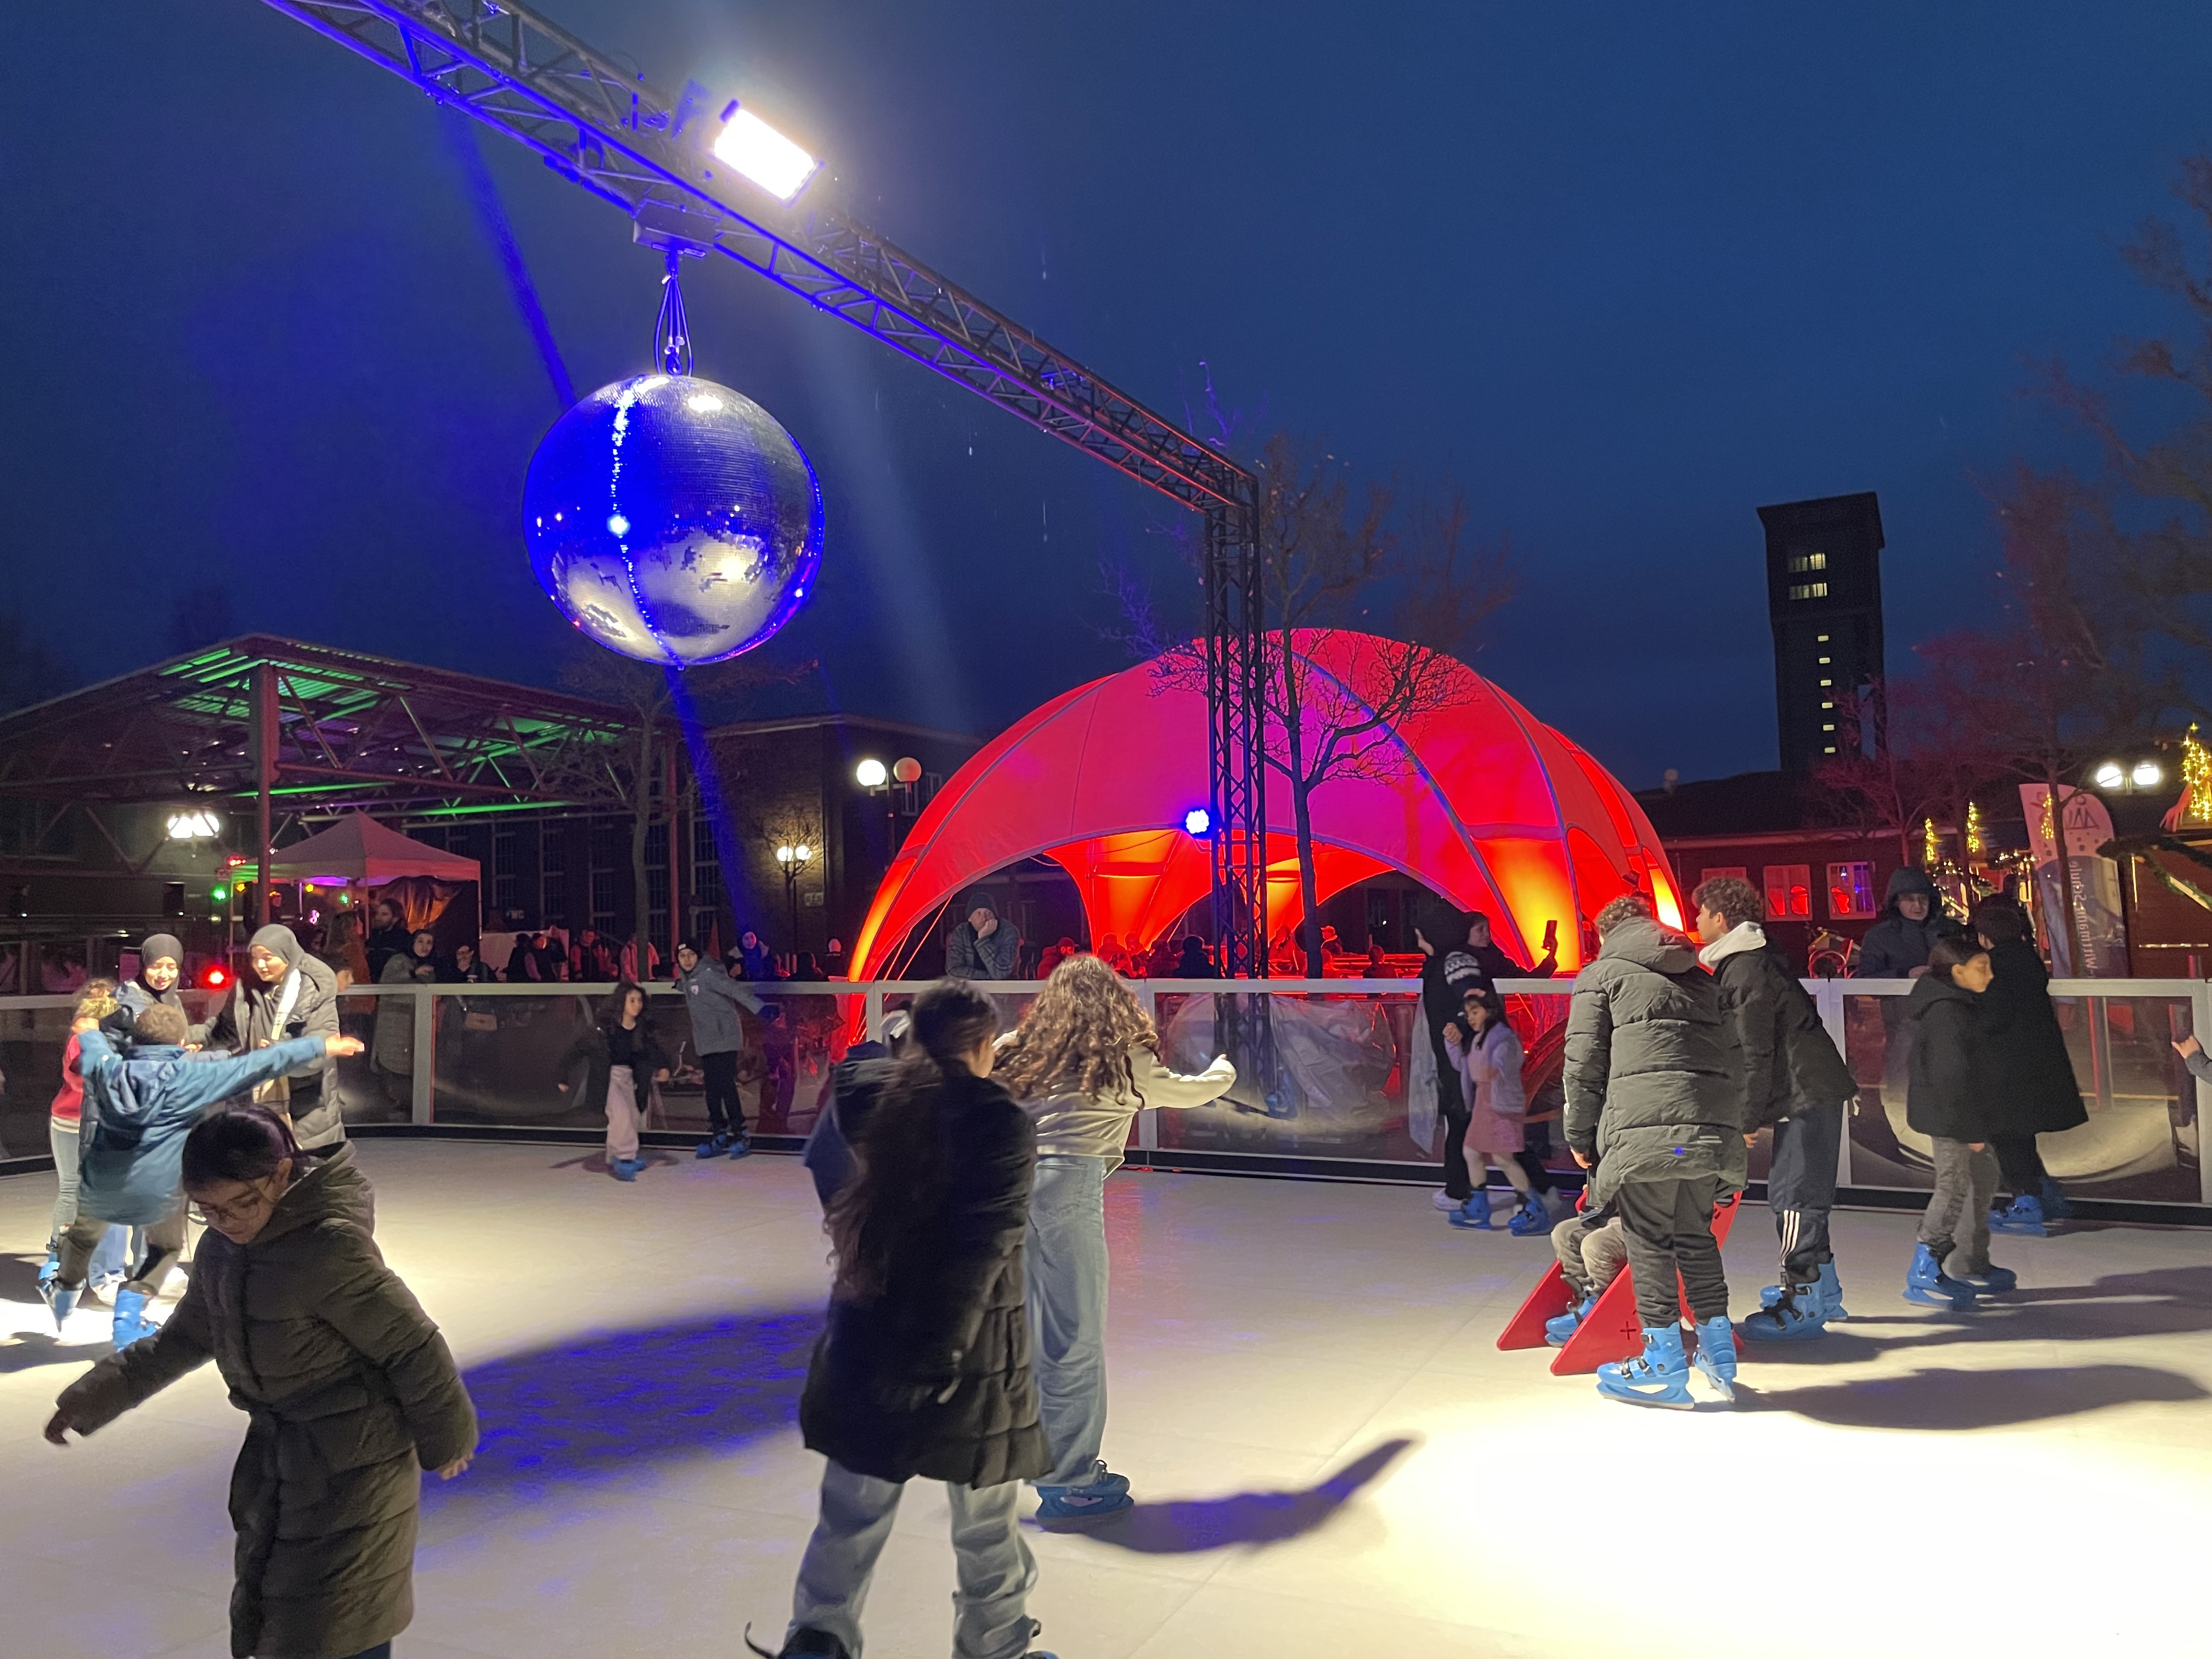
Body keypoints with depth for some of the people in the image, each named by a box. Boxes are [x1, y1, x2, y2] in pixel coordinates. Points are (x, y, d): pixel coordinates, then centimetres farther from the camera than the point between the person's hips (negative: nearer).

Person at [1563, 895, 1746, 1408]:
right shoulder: (1701, 978, 26)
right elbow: (1734, 1057, 23)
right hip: (1714, 1129, 6)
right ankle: (1718, 1353, 21)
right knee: (1695, 1235, 18)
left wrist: (1580, 1134, 9)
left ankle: (1665, 1367, 7)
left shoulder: (1600, 974, 9)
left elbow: (1584, 1061, 2)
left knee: (1649, 1242, 3)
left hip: (1645, 1128, -6)